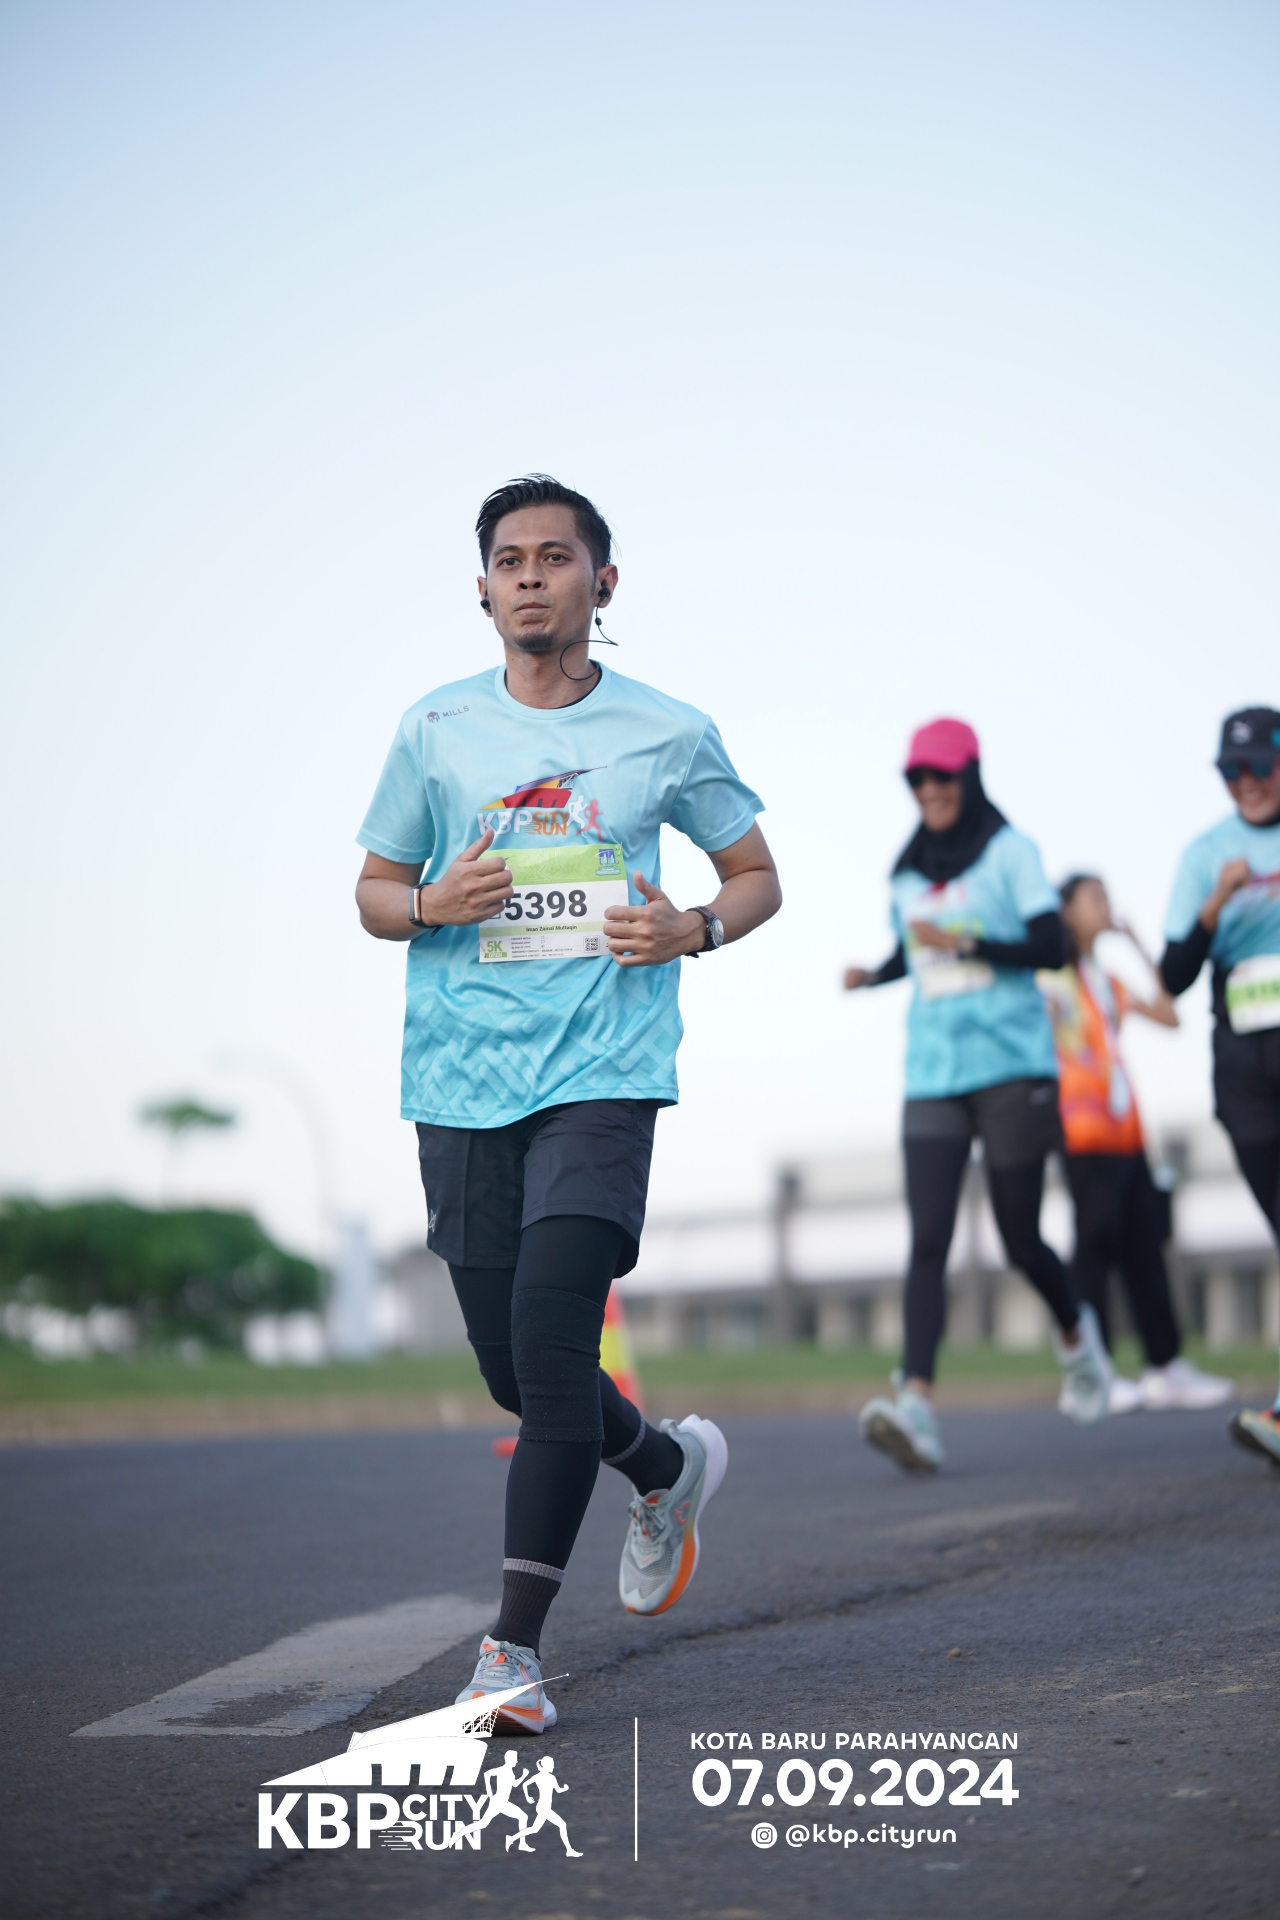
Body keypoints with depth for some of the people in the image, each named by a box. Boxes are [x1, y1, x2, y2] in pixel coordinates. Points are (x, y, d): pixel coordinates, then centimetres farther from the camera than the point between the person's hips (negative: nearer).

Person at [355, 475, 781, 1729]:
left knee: (551, 1322, -19)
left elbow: (757, 878, 16)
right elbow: (373, 892, 15)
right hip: (461, 1074, 3)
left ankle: (516, 1643, -12)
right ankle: (669, 1465, 39)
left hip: (602, 1070, -3)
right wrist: (432, 904, -8)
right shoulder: (435, 729, 8)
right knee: (513, 1366, 6)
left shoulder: (667, 733, 5)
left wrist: (692, 929, -6)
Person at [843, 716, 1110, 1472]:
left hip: (1012, 1068, -3)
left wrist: (966, 944, -18)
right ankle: (917, 1407, -22)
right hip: (932, 1076, 4)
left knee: (1020, 1239, 0)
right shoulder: (909, 871, 14)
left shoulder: (1009, 851, 0)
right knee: (929, 1240, -11)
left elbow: (1051, 947, -7)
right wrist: (874, 975, 10)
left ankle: (1076, 1333, 33)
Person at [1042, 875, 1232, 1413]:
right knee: (1097, 1238, -12)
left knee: (1145, 1242, 5)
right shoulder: (1049, 978, 1)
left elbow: (1168, 1016, 14)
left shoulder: (1107, 980, 22)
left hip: (1125, 1128, 7)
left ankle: (1165, 1367, 9)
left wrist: (1138, 948, 15)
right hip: (1084, 1127, -7)